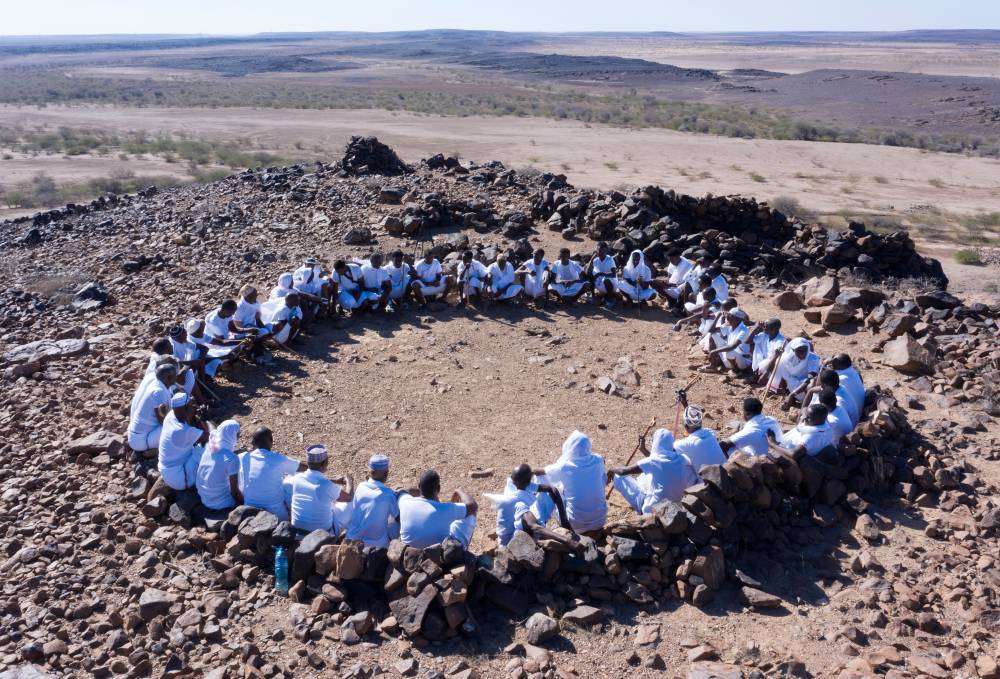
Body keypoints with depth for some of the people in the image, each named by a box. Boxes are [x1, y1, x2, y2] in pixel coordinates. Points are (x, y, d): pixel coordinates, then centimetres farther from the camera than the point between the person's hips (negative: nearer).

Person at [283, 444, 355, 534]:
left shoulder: (298, 478, -13)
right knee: (350, 504, 12)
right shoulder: (328, 486, -28)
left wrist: (335, 481, 17)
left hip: (297, 530, 4)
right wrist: (349, 481, 12)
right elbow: (349, 497, -8)